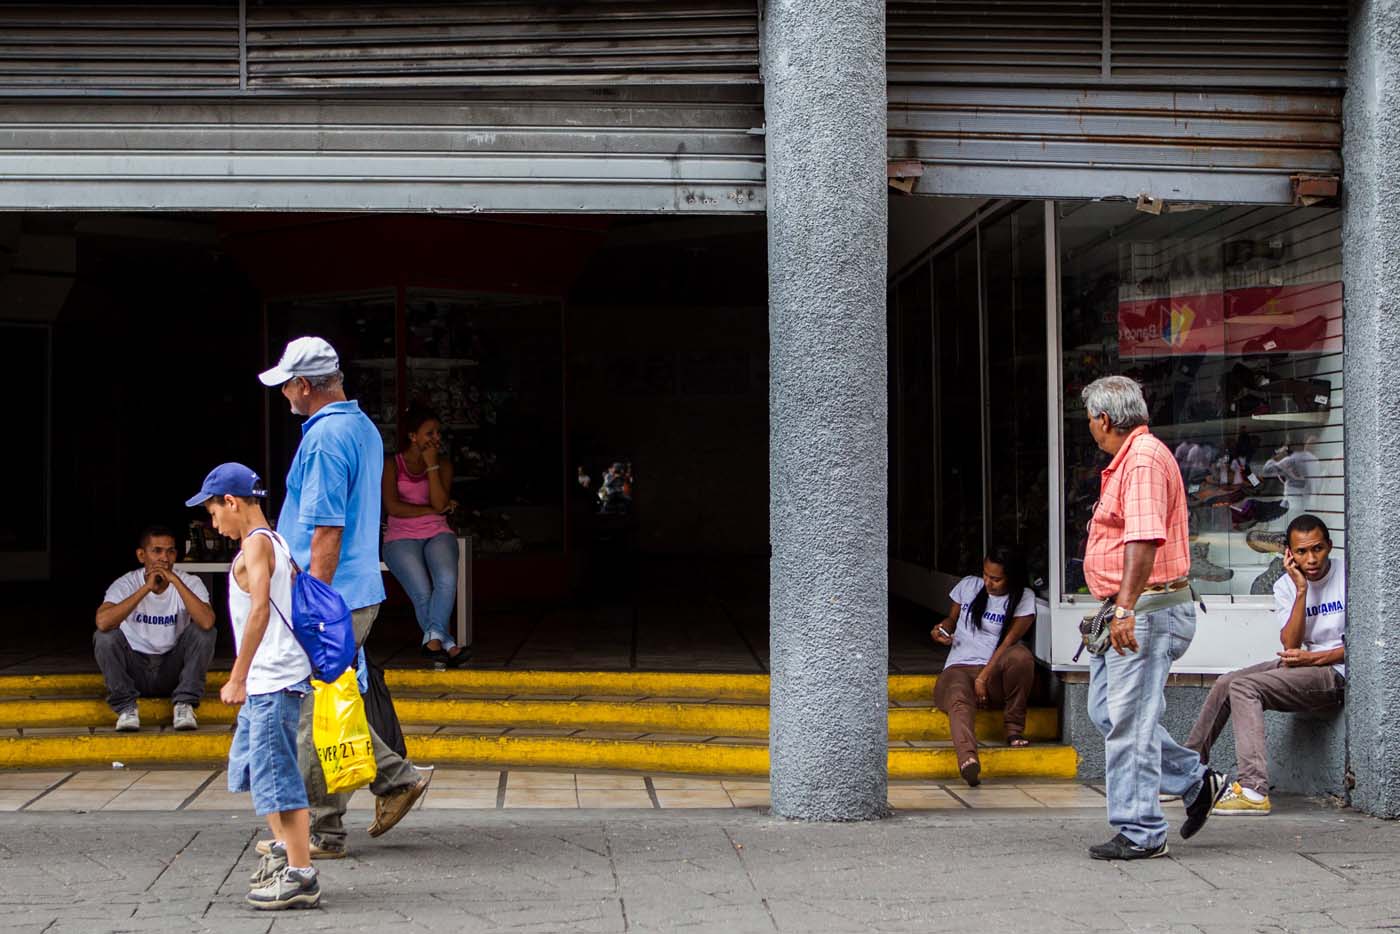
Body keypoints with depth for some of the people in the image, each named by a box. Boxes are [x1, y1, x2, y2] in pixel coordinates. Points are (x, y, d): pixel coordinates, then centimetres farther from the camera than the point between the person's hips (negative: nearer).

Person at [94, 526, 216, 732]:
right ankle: (126, 707, -14)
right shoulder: (126, 584, -11)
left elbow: (207, 622, -30)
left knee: (203, 631, -23)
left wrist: (176, 581, -30)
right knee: (105, 637, -26)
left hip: (173, 669, 1)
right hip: (135, 671, -1)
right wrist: (146, 588, -32)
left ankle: (184, 705, -14)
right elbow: (102, 622, -32)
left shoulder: (190, 583, -9)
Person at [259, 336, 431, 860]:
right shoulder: (363, 428, 13)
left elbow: (327, 531, -22)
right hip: (359, 592, 10)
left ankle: (322, 833, 5)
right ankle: (396, 778, 18)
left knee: (314, 716, -1)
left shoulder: (324, 440, -18)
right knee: (328, 704, 20)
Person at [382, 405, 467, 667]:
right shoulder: (392, 465, 6)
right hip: (402, 537, -2)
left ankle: (433, 638, -32)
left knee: (447, 579, -32)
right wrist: (433, 510, -5)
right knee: (422, 592, -27)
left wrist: (431, 465, -7)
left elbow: (440, 503, -4)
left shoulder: (443, 464, 12)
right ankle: (446, 643, -22)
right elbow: (392, 507, -8)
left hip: (437, 534, 2)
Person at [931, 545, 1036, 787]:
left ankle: (1014, 728, -16)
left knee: (1021, 655, -36)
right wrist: (942, 629, 3)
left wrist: (983, 677, -16)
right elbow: (952, 618, 29)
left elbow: (1009, 640, -7)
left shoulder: (1023, 598, 3)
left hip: (994, 670, -1)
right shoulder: (968, 586, 14)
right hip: (958, 668, 1)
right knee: (959, 700, -37)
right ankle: (968, 759, -67)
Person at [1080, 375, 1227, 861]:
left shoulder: (1144, 459, -16)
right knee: (1106, 711, 13)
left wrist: (1126, 607, -32)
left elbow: (1145, 539, -27)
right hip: (1125, 612, 11)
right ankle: (1197, 780, 21)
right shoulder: (1127, 461, 19)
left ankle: (1140, 833, -1)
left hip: (1148, 609, -11)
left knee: (1129, 720, -8)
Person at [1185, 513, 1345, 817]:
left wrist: (1312, 658, -16)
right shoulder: (1286, 586, 6)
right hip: (1306, 665, 7)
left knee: (1244, 687, -22)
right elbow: (1290, 646, -7)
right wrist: (1301, 591, -14)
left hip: (1339, 672, -7)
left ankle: (1253, 790, -31)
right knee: (1225, 684, 0)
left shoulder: (1348, 578, -8)